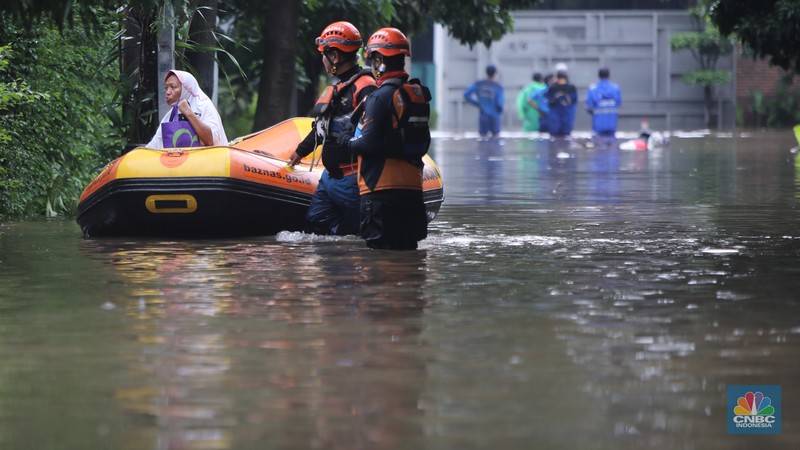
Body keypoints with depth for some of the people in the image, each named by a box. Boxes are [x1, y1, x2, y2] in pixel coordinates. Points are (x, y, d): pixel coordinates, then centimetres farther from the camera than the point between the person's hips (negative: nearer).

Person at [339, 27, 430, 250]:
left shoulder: (380, 98, -13)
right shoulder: (418, 95, 11)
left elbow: (368, 143, -18)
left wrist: (347, 141, 0)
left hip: (381, 188, -8)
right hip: (412, 187, 8)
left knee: (381, 249, -5)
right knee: (407, 249, 12)